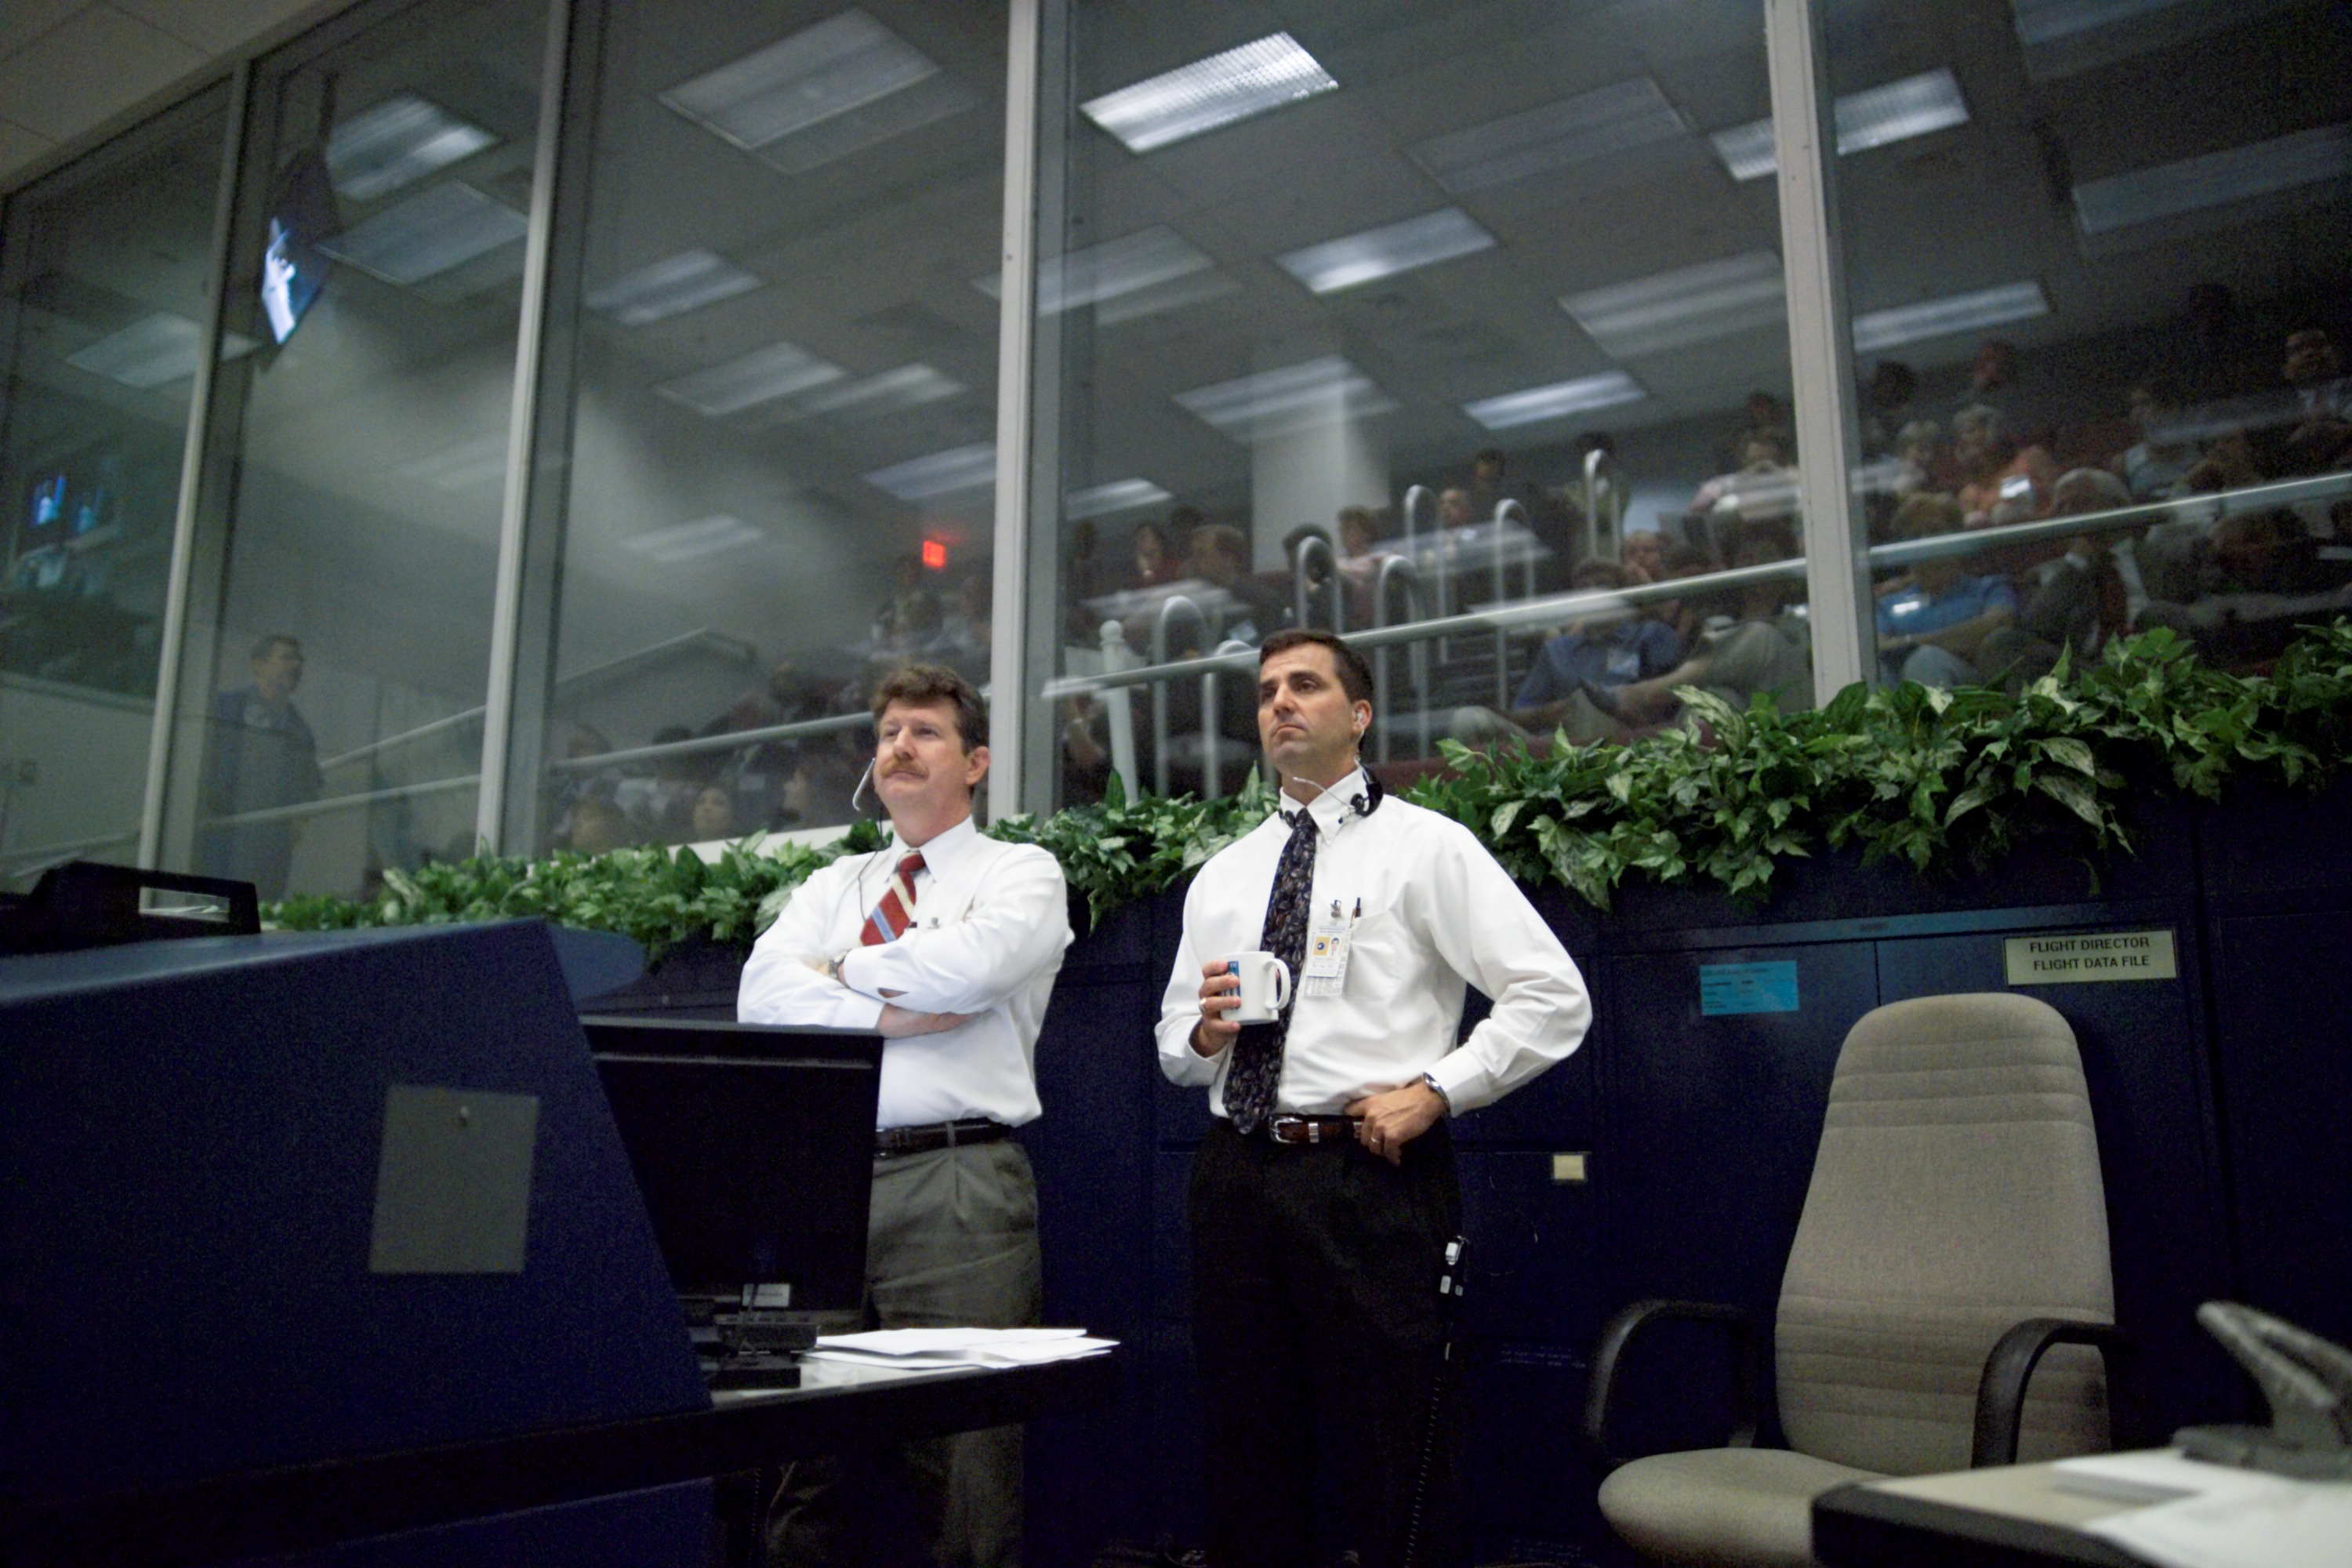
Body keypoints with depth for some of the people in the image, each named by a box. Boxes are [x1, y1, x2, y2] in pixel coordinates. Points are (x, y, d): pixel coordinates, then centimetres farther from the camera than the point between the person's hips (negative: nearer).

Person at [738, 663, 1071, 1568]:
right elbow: (763, 995, 3)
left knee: (968, 1483, -3)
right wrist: (885, 1014, -9)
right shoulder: (832, 887, 20)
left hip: (958, 1185, -4)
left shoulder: (1022, 873, 7)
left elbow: (969, 964, -14)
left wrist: (844, 969, 1)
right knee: (806, 1474, 7)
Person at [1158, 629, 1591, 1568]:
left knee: (1389, 1471, 1)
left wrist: (1435, 1091, -12)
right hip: (1238, 1177, 5)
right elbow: (1174, 1049, 20)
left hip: (1369, 1178, -5)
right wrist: (1203, 1031, -3)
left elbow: (1555, 999, -4)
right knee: (1248, 1467, 13)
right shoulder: (1220, 877, 16)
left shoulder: (1426, 846, 1)